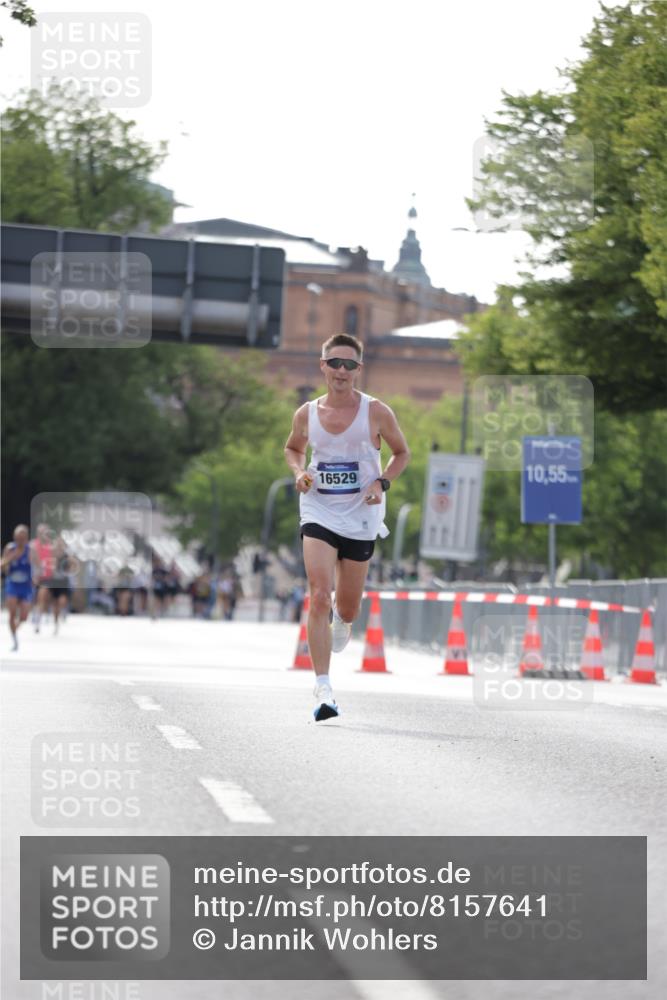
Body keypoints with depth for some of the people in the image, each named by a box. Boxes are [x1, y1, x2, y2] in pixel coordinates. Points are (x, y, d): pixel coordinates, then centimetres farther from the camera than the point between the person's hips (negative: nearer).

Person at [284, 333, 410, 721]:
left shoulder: (376, 412, -6)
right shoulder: (307, 414, -1)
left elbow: (402, 452, 7)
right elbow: (293, 448, 19)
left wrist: (382, 483, -10)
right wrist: (299, 472, -3)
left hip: (361, 516, 0)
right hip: (318, 513, 0)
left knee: (347, 609, 11)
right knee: (319, 597, -17)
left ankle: (343, 619, 52)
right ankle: (323, 689, -17)